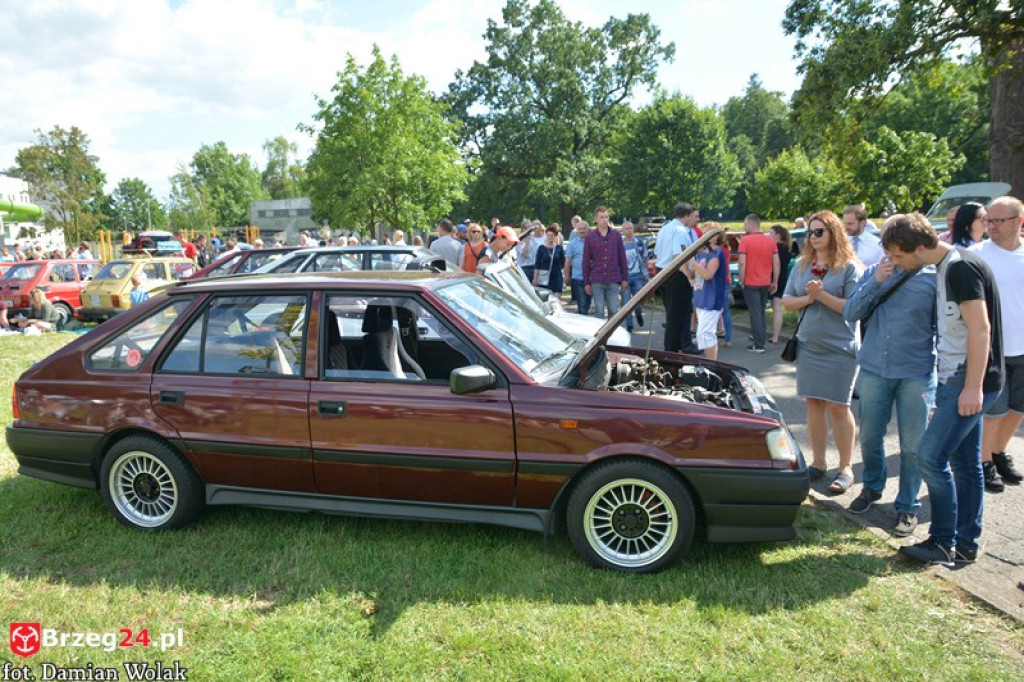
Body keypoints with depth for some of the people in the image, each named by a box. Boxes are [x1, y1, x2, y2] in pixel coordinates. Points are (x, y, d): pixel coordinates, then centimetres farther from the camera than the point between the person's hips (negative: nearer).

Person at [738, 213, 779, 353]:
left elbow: (742, 263, -16)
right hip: (766, 283, 5)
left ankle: (759, 345, -2)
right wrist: (775, 282, 9)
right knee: (761, 312, 19)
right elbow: (776, 263, 4)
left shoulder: (745, 240, -10)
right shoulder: (770, 240, 5)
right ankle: (762, 339, 25)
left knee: (755, 313, -2)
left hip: (751, 283, -5)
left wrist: (742, 280, -6)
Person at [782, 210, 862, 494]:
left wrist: (822, 295, -21)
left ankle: (846, 468, 11)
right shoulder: (802, 265, 8)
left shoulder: (849, 267, -7)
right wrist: (807, 299, -11)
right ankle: (818, 462, 21)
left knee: (838, 406, -1)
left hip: (839, 348, -5)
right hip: (808, 345, 5)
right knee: (813, 403, 9)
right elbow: (786, 301, 7)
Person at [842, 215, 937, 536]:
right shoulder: (874, 273, 6)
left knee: (912, 445, 4)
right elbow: (850, 313, -2)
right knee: (870, 437, 13)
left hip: (916, 374, -3)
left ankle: (908, 506, 20)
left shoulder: (933, 277, -3)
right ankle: (872, 487, 37)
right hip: (874, 369, 3)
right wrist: (875, 282, -15)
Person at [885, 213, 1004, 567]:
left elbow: (980, 328, -21)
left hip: (970, 381, -10)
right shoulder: (946, 268, 13)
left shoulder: (961, 267, -16)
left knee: (931, 456, -9)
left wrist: (972, 387, -22)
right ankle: (965, 545, 22)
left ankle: (943, 543, 4)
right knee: (965, 464, 13)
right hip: (956, 379, 10)